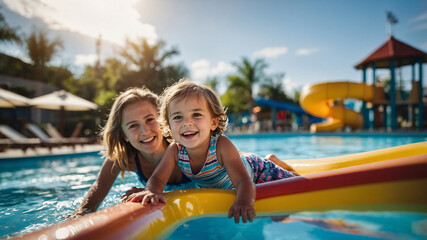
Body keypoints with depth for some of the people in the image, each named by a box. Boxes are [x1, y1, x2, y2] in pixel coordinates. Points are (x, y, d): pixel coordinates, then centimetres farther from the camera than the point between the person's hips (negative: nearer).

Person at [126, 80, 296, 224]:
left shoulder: (222, 145, -39)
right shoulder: (174, 151, -27)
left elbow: (244, 180, -45)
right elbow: (157, 178, -27)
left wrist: (243, 202, -66)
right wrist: (152, 191, -51)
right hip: (216, 189, 4)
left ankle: (272, 160, 27)